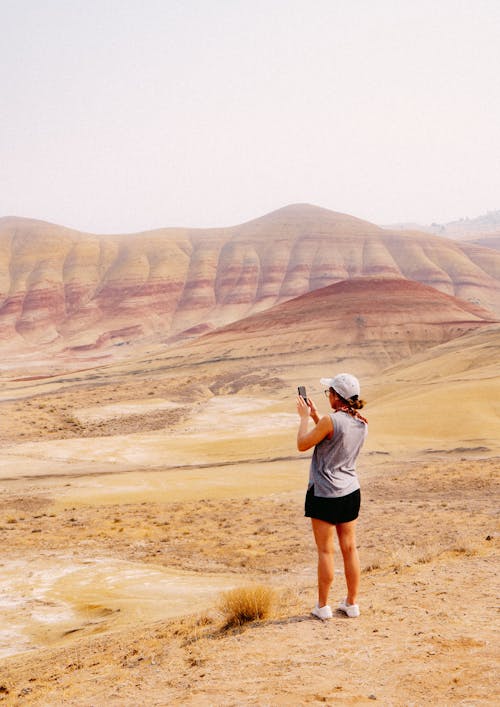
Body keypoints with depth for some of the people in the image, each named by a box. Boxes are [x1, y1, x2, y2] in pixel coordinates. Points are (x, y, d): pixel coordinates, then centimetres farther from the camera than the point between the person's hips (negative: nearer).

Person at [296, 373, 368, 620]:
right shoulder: (361, 423, 1)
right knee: (350, 548, 12)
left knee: (325, 551, 4)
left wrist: (304, 417, 2)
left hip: (325, 494, -6)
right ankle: (352, 603, 21)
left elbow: (302, 444, -10)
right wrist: (315, 416, 17)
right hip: (350, 491, 6)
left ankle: (323, 606, 13)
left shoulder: (331, 421, -21)